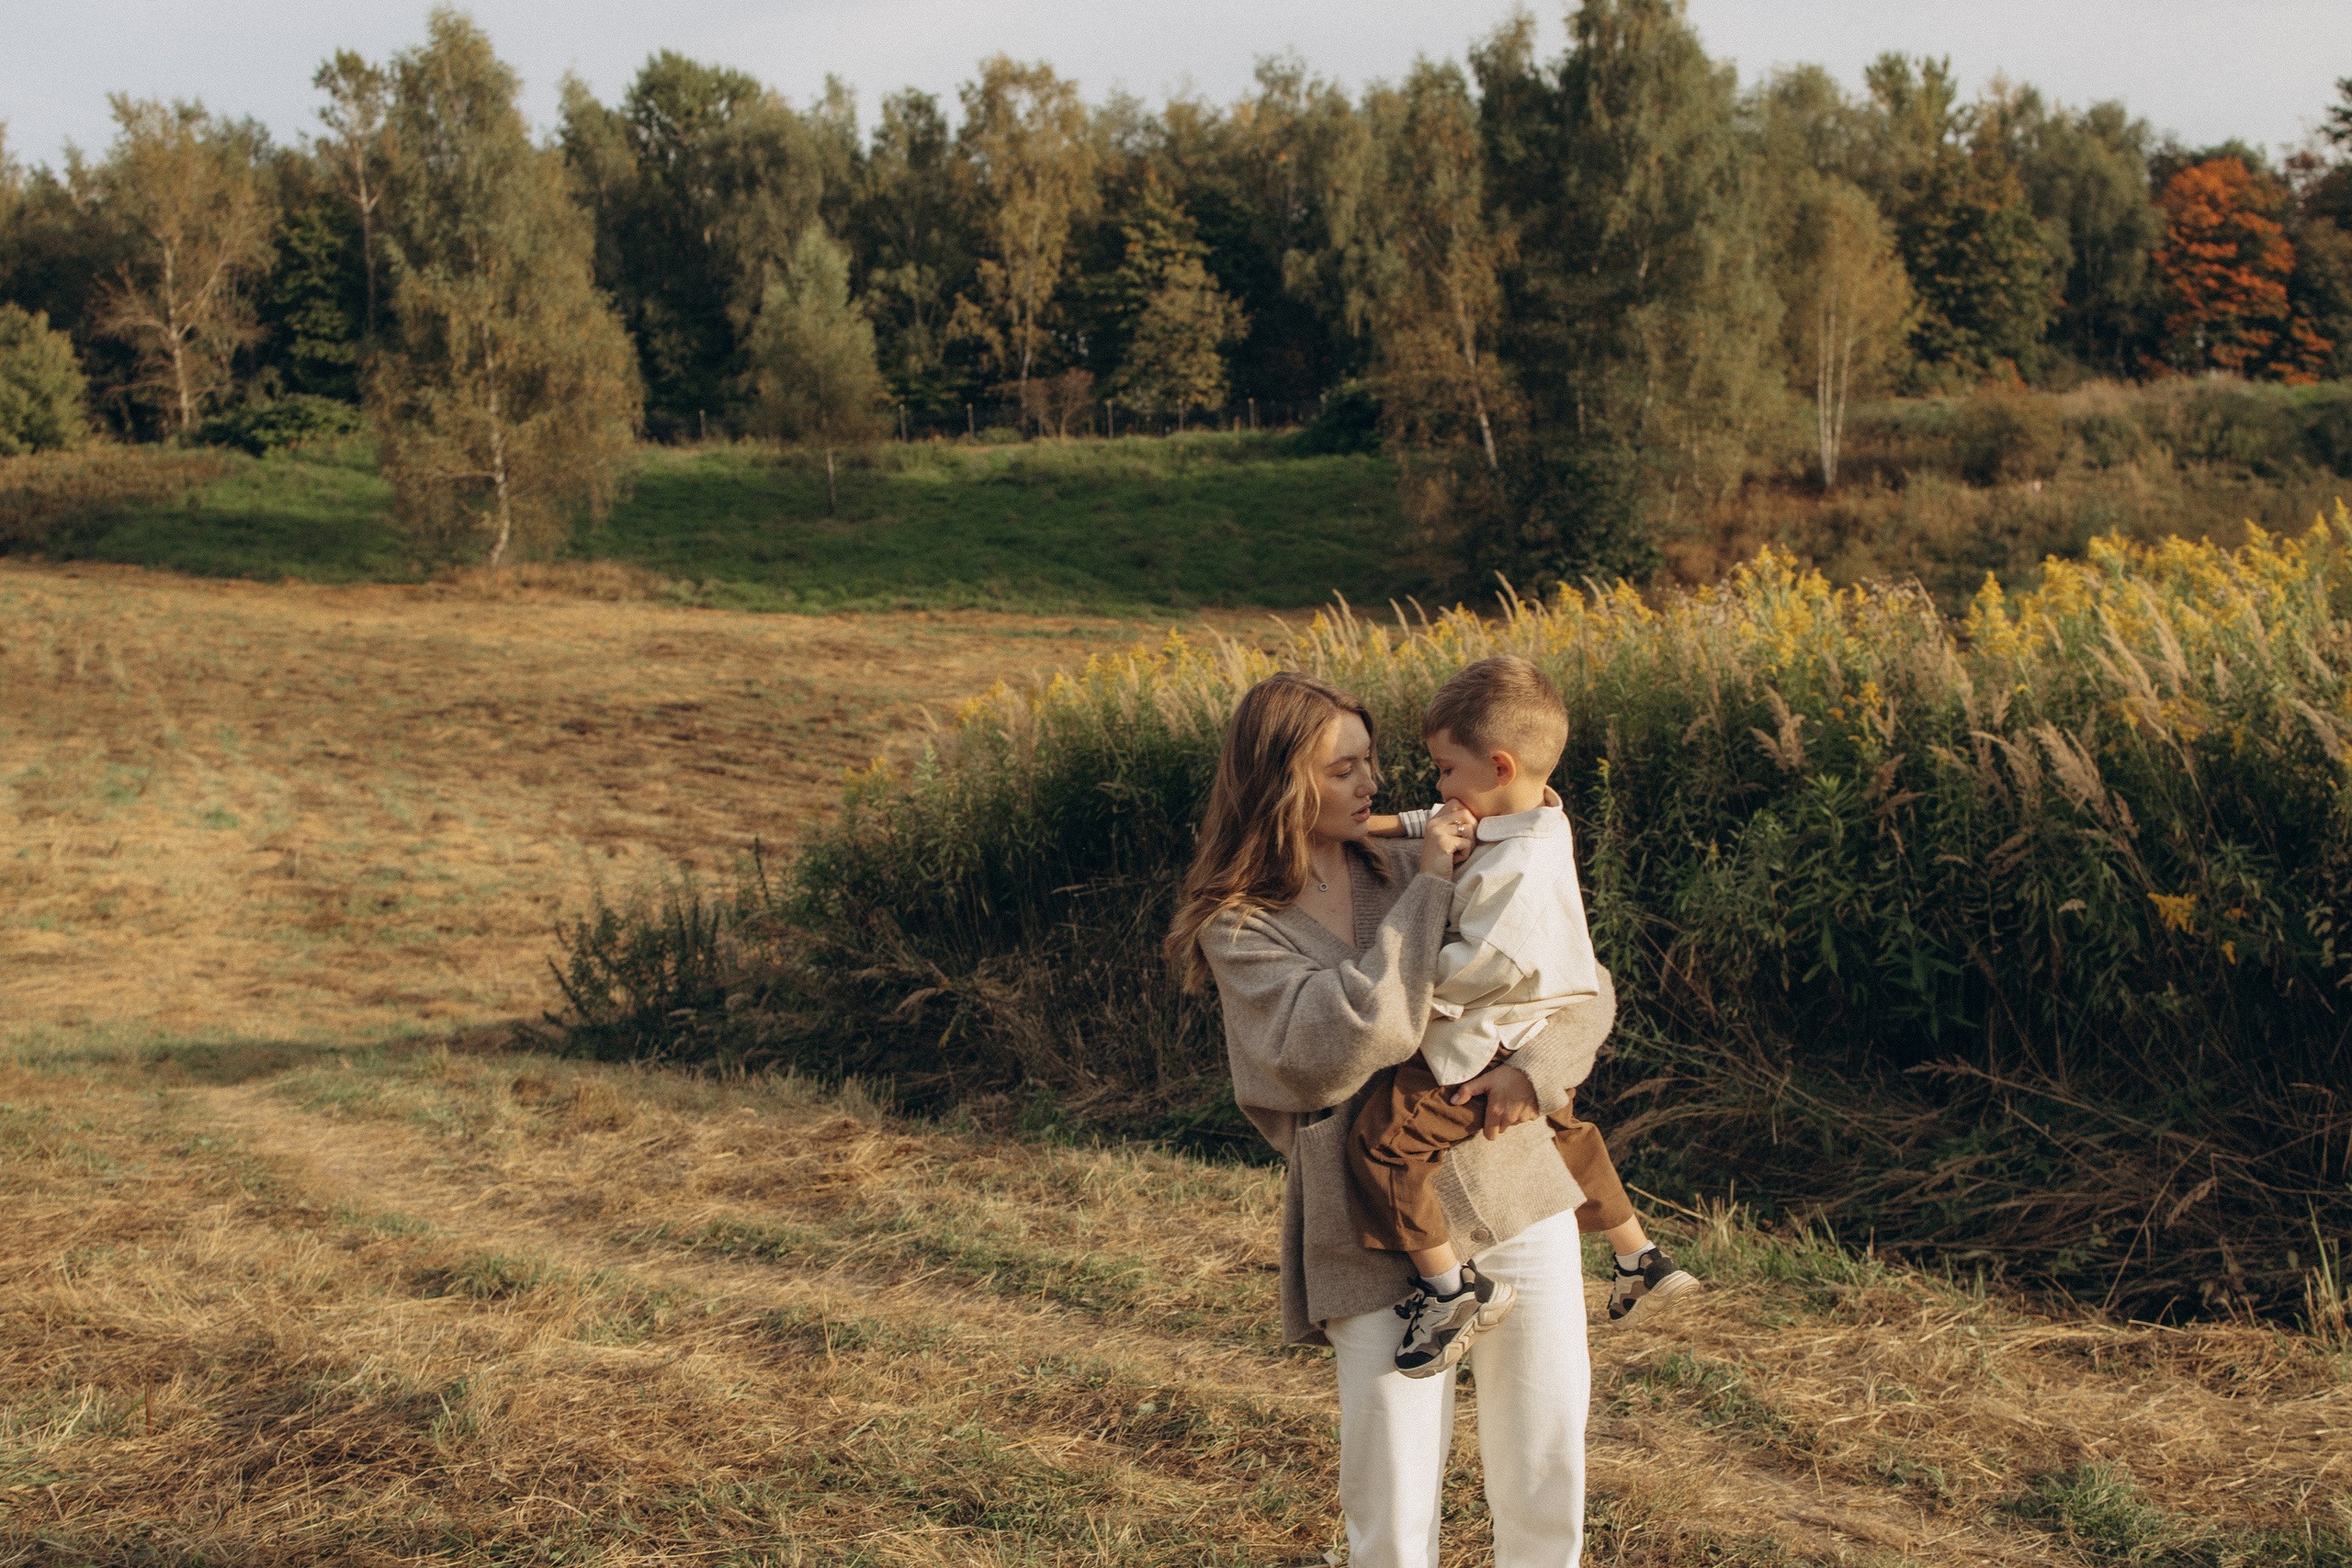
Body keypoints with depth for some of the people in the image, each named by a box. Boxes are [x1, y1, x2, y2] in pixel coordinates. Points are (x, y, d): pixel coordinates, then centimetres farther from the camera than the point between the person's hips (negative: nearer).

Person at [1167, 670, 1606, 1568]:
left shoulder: (1411, 870, 6)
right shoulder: (1239, 930, -4)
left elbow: (1585, 989, 6)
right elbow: (1342, 1045, -22)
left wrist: (1531, 1072, -15)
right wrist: (1429, 893, -18)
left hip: (1520, 1204, 4)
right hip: (1381, 1248, -3)